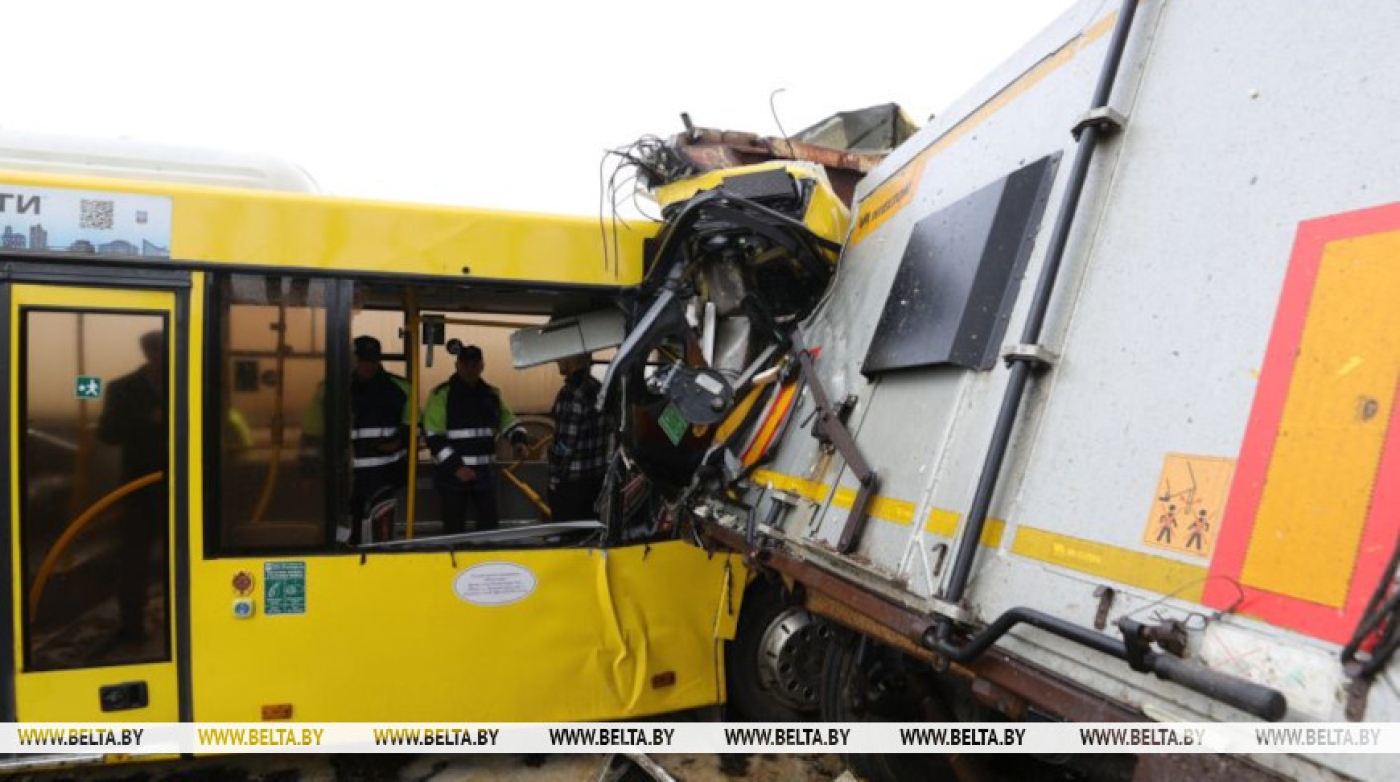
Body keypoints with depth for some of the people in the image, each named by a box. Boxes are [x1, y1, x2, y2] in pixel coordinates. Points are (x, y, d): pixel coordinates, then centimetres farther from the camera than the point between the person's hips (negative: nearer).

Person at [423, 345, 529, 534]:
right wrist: (455, 466, -18)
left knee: (490, 525, 9)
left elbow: (507, 419, 19)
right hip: (452, 475, -5)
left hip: (484, 473, 5)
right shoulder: (441, 395, -7)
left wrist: (518, 440, -3)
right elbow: (434, 437, -11)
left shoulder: (491, 394, 10)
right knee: (454, 529, 2)